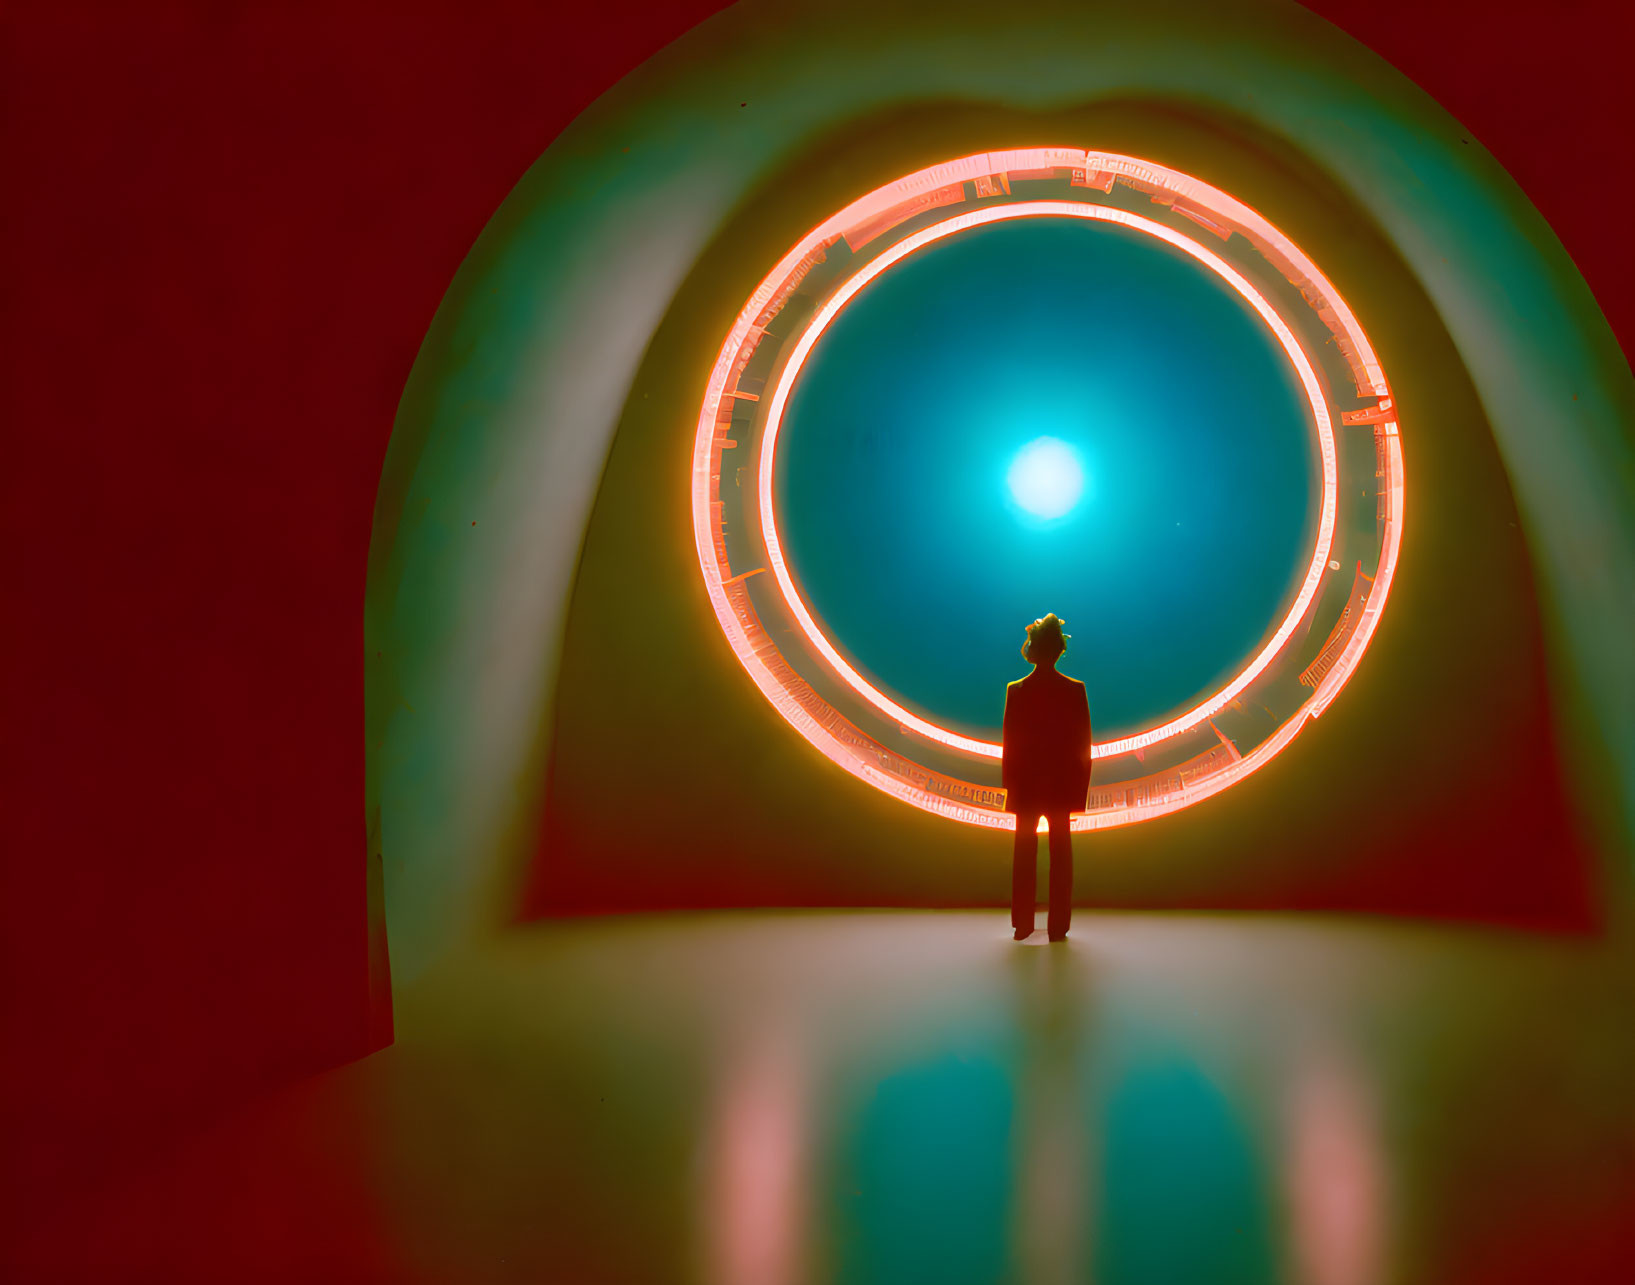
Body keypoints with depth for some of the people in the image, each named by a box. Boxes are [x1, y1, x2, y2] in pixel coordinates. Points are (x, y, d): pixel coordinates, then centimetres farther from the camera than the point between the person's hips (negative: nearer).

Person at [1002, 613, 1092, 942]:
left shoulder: (1016, 690, -5)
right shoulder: (1075, 690, -5)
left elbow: (1009, 741, -3)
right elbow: (1083, 742, -3)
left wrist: (1008, 780, 5)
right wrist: (1081, 784, 4)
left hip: (1026, 782, 0)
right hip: (1063, 782, 0)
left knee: (1025, 853, 8)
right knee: (1061, 854, 4)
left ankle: (1023, 924, 8)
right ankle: (1058, 926, 2)